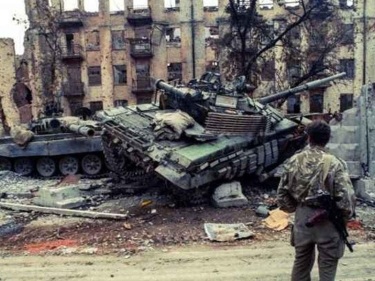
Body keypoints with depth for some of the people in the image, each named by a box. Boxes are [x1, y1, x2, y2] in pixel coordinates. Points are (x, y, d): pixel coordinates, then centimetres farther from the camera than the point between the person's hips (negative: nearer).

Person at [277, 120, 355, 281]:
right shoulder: (335, 164, -15)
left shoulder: (293, 161, -4)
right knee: (327, 265, 13)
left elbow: (282, 194, 1)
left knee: (301, 261, 21)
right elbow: (346, 197, -18)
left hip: (302, 219, 4)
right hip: (327, 222, -3)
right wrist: (345, 216, 2)